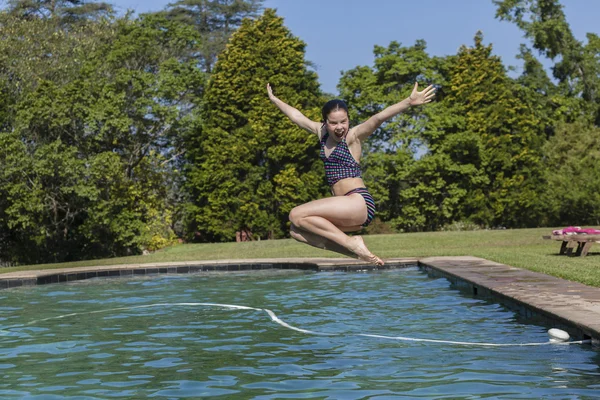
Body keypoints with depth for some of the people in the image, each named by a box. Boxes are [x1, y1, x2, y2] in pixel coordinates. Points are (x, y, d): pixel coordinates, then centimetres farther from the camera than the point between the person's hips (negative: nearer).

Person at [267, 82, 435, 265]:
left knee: (297, 215, -16)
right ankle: (356, 250, -3)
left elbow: (378, 118, -21)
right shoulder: (321, 132, 14)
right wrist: (274, 99, 43)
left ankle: (351, 243, -13)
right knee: (296, 231, 2)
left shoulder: (353, 136, -4)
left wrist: (409, 102, -36)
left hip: (359, 202, -9)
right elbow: (296, 115, 30)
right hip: (346, 208, 9)